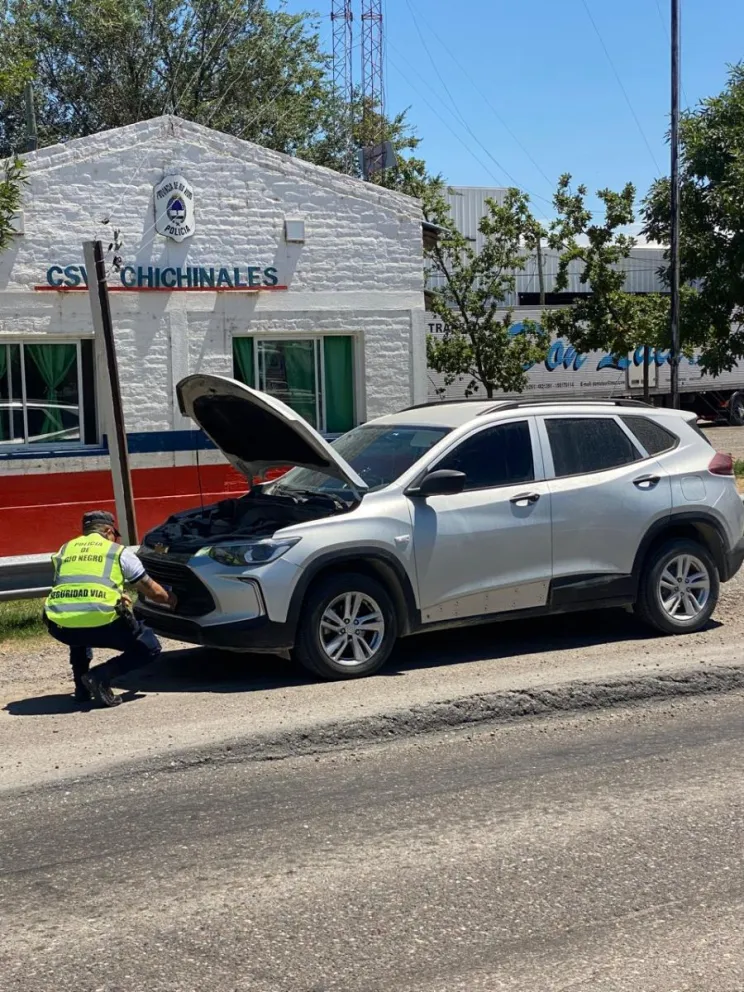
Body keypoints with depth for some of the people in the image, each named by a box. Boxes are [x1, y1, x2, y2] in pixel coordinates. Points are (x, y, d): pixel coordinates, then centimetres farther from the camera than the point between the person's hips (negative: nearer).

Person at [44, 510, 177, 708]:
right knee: (150, 649, 17)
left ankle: (82, 686, 24)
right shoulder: (118, 552, 15)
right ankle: (101, 675, -4)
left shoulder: (64, 551, 24)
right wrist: (170, 599, 44)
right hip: (100, 623, -4)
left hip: (60, 627, 5)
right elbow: (153, 592, 23)